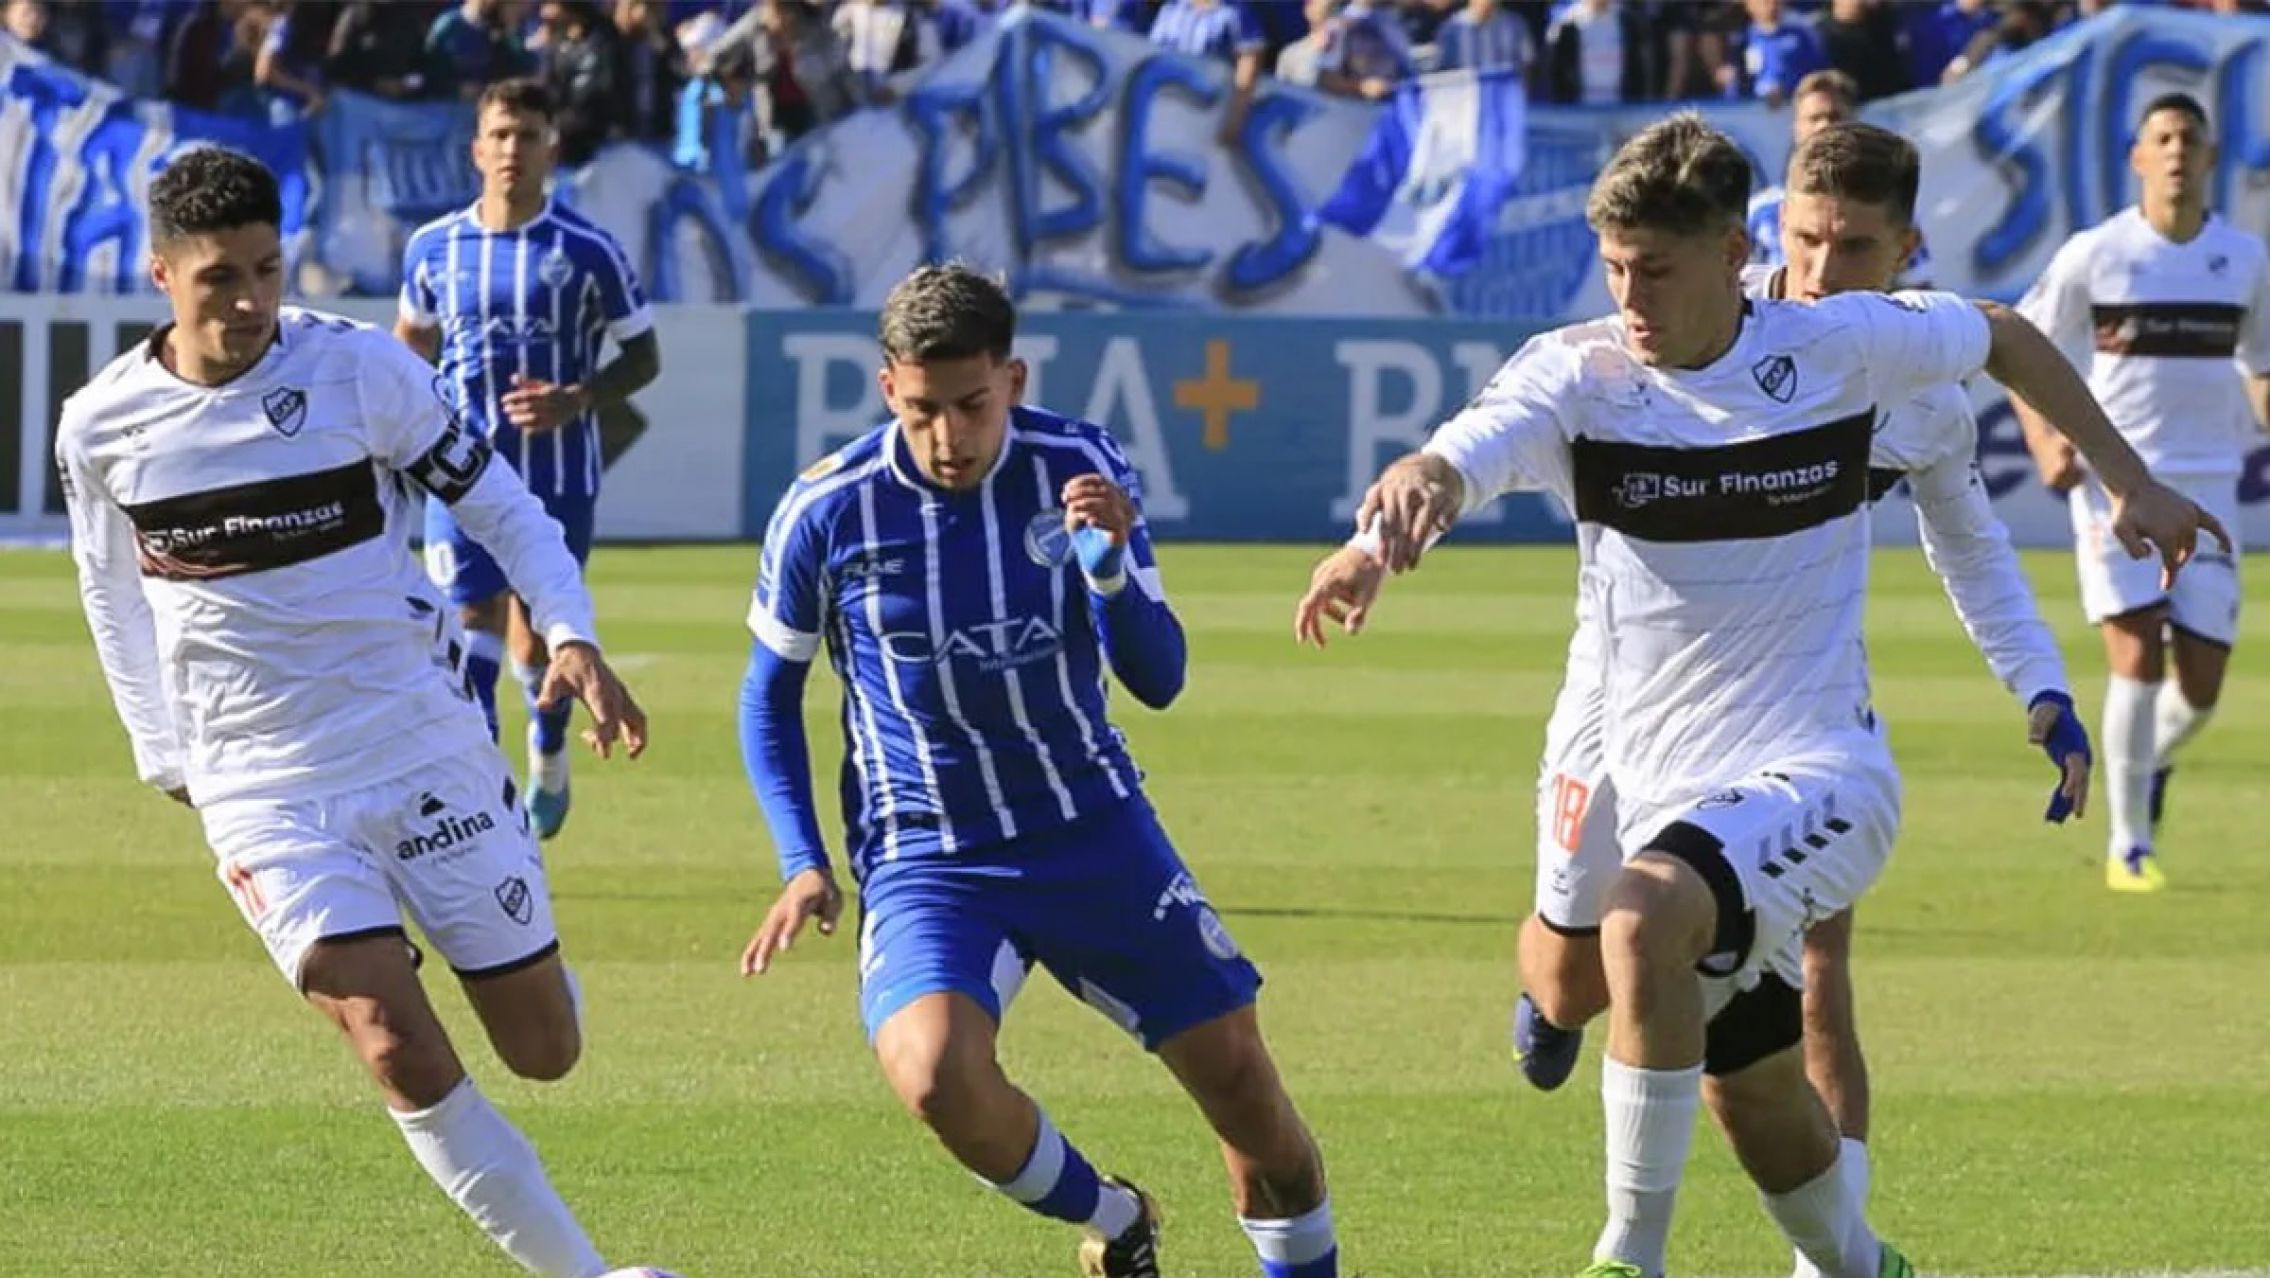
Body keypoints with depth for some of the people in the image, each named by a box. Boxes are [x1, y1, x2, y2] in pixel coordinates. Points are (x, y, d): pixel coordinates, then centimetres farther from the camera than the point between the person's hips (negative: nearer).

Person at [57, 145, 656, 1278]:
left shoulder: (360, 368, -8)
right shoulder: (100, 427, -4)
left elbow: (499, 504, 0)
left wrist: (570, 634, -15)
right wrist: (164, 753, 13)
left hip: (429, 749, 0)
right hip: (263, 790, 0)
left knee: (544, 1052, 5)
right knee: (401, 1056, -18)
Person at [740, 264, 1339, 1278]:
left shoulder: (1080, 470, -9)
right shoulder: (827, 511, -12)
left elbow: (1158, 681, -8)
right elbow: (771, 693, 4)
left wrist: (1110, 561, -27)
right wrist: (804, 864, -6)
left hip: (1092, 827, 2)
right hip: (928, 861, -2)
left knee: (1238, 1075, 1)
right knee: (936, 1076, -28)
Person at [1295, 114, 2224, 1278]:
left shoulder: (1842, 345, -7)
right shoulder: (1576, 374, -7)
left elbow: (2004, 339, 13)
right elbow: (1452, 461, -27)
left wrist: (2132, 483, 12)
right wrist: (1392, 515, -50)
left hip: (1820, 772, -4)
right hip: (1665, 791, 4)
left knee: (1646, 918, -33)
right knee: (1756, 1110, 14)